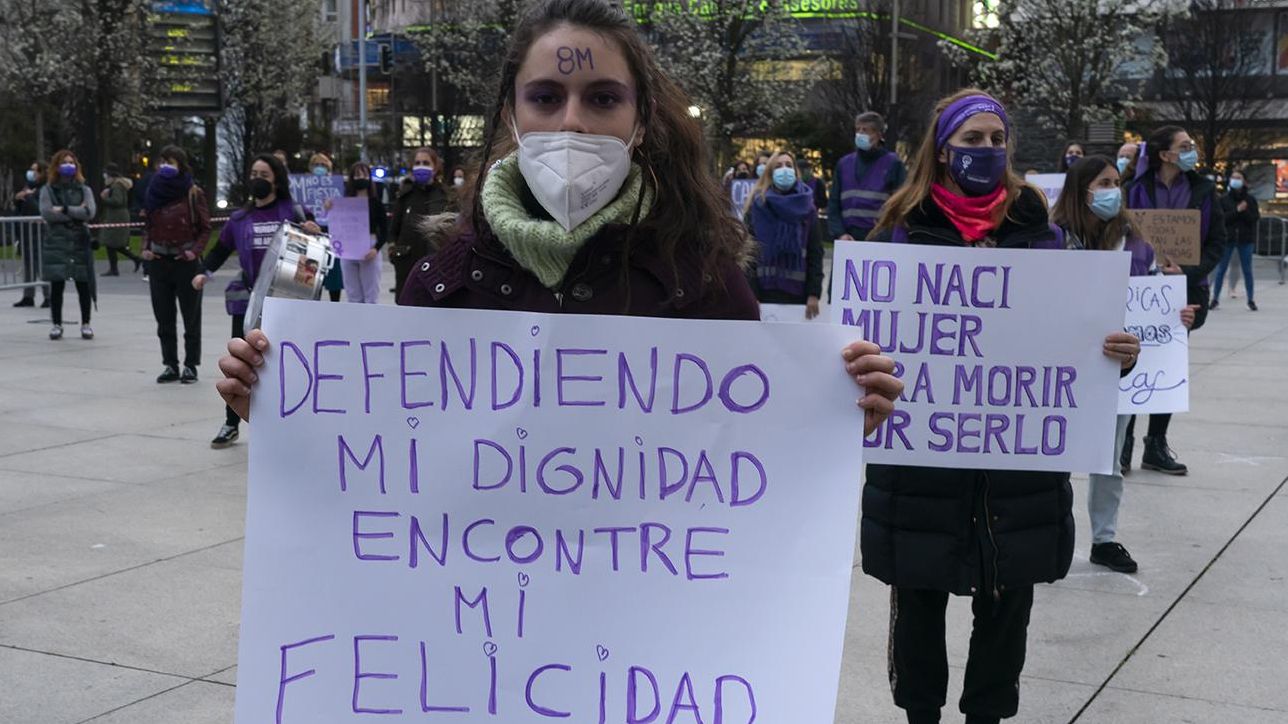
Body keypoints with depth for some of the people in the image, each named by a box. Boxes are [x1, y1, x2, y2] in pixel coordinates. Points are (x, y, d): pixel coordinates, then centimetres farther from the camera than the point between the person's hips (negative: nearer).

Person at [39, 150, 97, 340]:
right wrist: (76, 213, -8)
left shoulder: (84, 190, 10)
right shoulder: (48, 190, 7)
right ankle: (57, 324, 8)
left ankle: (85, 324, 10)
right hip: (56, 243, -1)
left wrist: (64, 210, -12)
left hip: (80, 242, 1)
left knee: (83, 285, 1)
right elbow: (46, 213, -9)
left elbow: (90, 212, -7)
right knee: (56, 285, -1)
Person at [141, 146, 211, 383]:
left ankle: (190, 365, 12)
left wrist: (195, 250, -15)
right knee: (164, 317, 8)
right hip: (159, 262, 4)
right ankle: (170, 365, 16)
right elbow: (147, 225, 16)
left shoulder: (193, 193, -6)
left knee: (191, 315, 4)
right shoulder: (153, 191, 7)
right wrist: (145, 247, 1)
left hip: (186, 262, -4)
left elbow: (205, 228, -3)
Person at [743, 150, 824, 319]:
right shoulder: (757, 205, 4)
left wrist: (814, 293, -7)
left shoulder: (807, 208, 7)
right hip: (764, 291, -1)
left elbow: (815, 253, 3)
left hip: (796, 292, 1)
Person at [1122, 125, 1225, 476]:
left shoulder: (1202, 190, 3)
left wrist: (1188, 272, -11)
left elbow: (1217, 241, 3)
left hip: (1183, 292, 3)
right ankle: (1123, 442, 8)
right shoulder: (1136, 189, -5)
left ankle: (1156, 446, 20)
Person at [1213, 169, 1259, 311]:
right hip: (1227, 238, 0)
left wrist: (1244, 211, -20)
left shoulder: (1250, 199, 3)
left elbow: (1255, 218, -4)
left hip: (1246, 239, 0)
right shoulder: (1224, 199, 1)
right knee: (1220, 270, 2)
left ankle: (1250, 300, 12)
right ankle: (1215, 299, 8)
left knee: (1247, 270, 6)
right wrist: (1237, 210, -18)